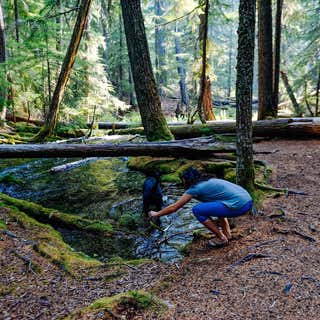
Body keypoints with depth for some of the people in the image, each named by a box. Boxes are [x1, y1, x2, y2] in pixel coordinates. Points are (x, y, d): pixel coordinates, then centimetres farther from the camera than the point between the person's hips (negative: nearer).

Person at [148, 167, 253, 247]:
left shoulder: (195, 189, 0)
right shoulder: (208, 182, 22)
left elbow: (173, 208, 7)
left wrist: (156, 213, 20)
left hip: (239, 206, -9)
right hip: (248, 200, 9)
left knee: (197, 210, -2)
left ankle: (222, 239, 4)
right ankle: (227, 234, 21)